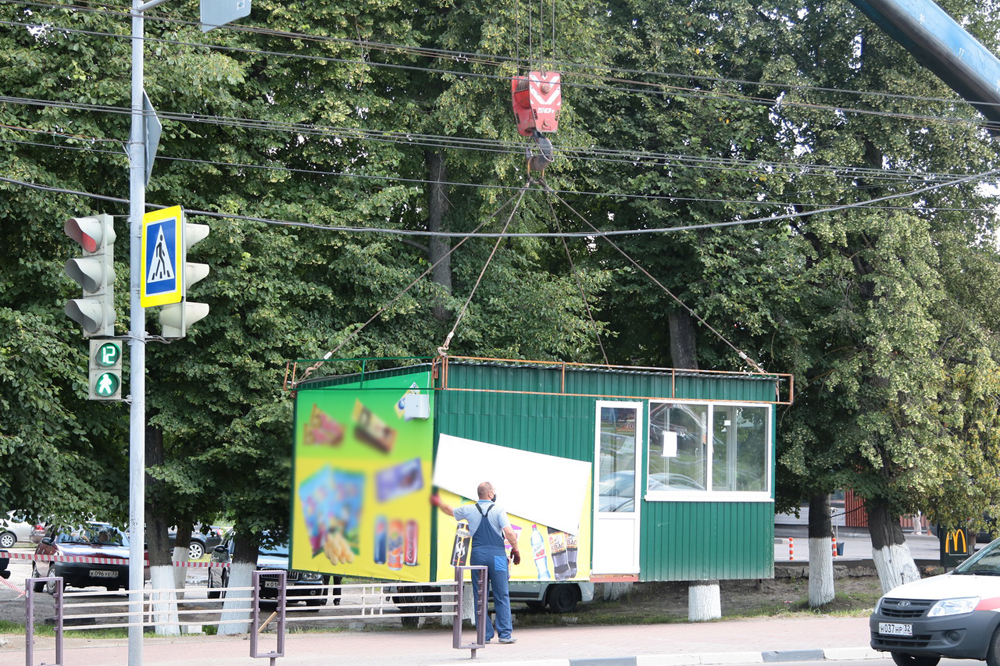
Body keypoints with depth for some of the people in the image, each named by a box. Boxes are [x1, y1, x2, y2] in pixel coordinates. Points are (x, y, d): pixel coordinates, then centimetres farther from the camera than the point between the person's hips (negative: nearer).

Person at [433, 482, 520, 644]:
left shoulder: (469, 510, 7)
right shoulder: (498, 510, -4)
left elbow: (450, 511, 25)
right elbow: (509, 533, -14)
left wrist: (438, 503, 46)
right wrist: (515, 550, 2)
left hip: (478, 554, 3)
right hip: (497, 555, -3)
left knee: (479, 597, 7)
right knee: (501, 596, 2)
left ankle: (485, 635, 6)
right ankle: (505, 634, -1)